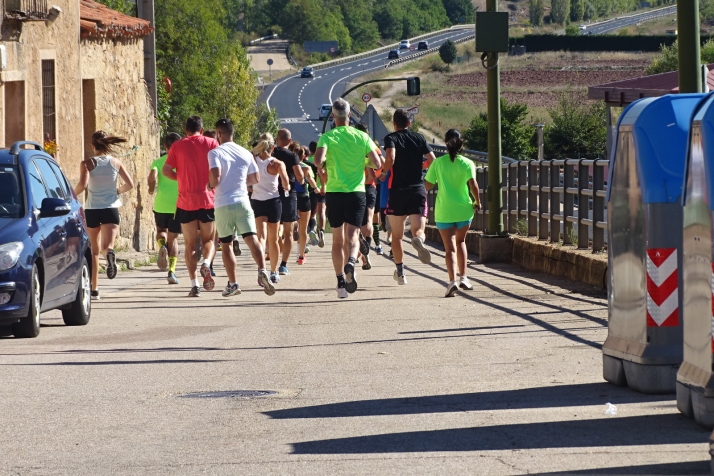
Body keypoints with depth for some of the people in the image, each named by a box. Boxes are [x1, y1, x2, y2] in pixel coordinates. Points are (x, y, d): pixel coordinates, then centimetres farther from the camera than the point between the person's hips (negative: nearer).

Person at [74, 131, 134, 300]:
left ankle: (94, 289, 16)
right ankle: (110, 254, -47)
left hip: (92, 210, -1)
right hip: (111, 209, 1)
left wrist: (72, 195, 1)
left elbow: (82, 185, -18)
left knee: (94, 251, 14)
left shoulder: (87, 163, -4)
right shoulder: (116, 163, 4)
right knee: (106, 246, -8)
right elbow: (130, 184, 2)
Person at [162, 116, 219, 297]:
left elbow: (166, 170, -4)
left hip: (186, 201, 0)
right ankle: (206, 263, -20)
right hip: (208, 200, 0)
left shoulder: (178, 146, 3)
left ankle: (194, 284, -1)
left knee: (190, 244, 8)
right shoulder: (211, 143, 2)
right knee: (208, 240, 12)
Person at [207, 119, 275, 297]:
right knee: (252, 239, -5)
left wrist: (210, 185, 3)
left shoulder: (215, 153, -5)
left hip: (223, 204, -2)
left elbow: (215, 177, -18)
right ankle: (262, 271, -29)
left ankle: (233, 284, 12)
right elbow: (256, 178, 14)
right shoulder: (245, 153, 9)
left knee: (226, 244, 10)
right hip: (242, 201, 2)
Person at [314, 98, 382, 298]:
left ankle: (341, 282, 8)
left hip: (334, 192, 0)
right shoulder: (362, 137, 1)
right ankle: (351, 262, -34)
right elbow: (377, 164, -3)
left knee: (338, 239, 10)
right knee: (352, 236, -2)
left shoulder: (327, 137, -3)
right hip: (357, 192, 0)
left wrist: (324, 162, 4)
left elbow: (318, 161, -19)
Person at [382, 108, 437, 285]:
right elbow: (433, 161, 3)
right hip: (418, 190, 1)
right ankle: (418, 239, -41)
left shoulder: (391, 138, -1)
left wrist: (383, 172, 0)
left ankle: (400, 272, 15)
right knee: (419, 229, -4)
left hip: (398, 191, -1)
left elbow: (390, 159, -19)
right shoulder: (419, 138, 8)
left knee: (396, 235, 12)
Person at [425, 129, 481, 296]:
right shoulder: (467, 163, -5)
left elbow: (427, 185, 1)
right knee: (460, 241, 24)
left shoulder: (438, 163, -3)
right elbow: (473, 184, -16)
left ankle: (452, 280, -20)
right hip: (464, 210, 1)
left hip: (444, 211, -1)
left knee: (450, 248, -1)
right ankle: (463, 277, 17)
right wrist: (477, 202, -2)